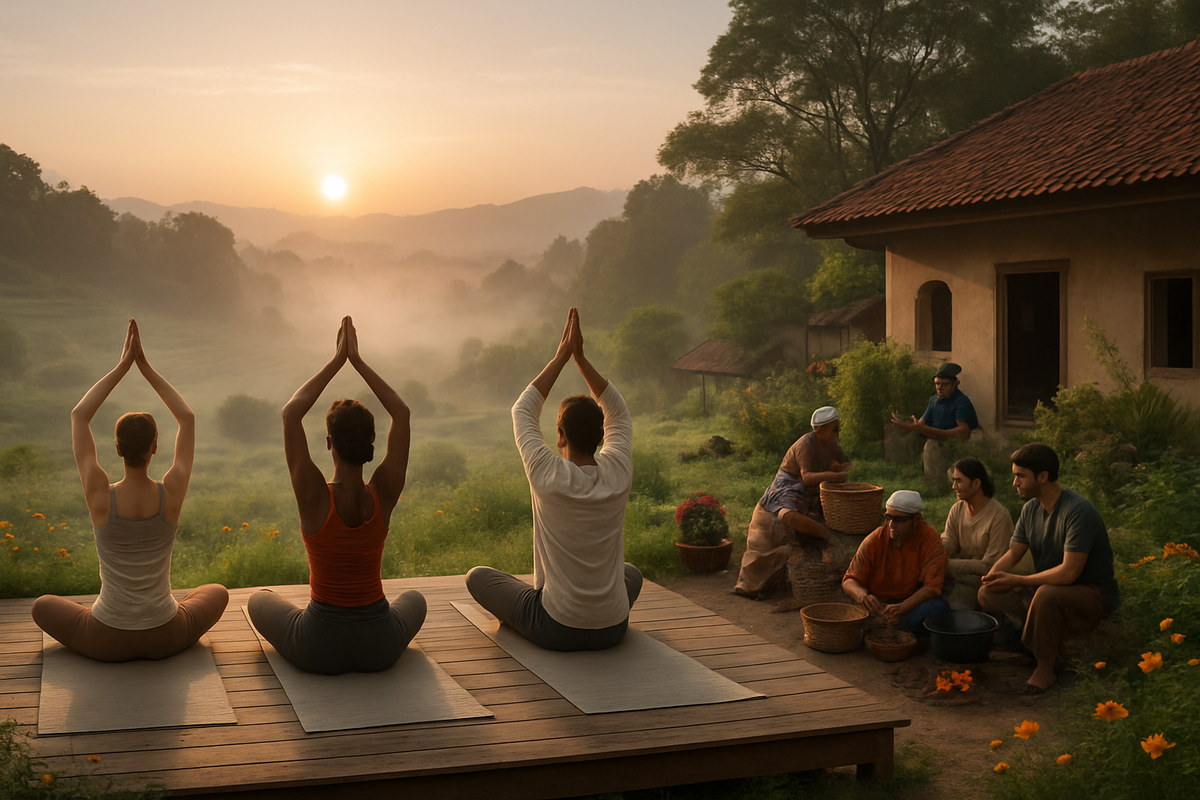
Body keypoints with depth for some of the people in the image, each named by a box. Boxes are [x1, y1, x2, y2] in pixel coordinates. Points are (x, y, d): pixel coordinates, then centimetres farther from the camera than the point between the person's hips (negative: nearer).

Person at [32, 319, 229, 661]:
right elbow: (188, 419, -6)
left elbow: (79, 416, -10)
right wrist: (144, 366, -7)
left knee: (43, 606, 30)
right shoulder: (172, 493, -21)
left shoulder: (100, 496, -23)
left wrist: (123, 365, -10)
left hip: (107, 642, 0)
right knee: (217, 593, 32)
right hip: (166, 638, 0)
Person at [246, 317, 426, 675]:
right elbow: (402, 413, -4)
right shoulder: (384, 494, -14)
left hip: (318, 650, -1)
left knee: (259, 600, 30)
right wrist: (357, 359, -4)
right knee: (414, 600, 37)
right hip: (380, 648, 1)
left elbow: (291, 412, -13)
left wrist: (336, 361, -7)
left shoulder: (315, 496, -20)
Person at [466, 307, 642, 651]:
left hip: (556, 631, -3)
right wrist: (580, 357, 2)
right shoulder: (617, 475, -10)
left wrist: (561, 356, -2)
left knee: (478, 576, 19)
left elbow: (523, 413, -3)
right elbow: (619, 414, 7)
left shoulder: (550, 477, -19)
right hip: (613, 630, 4)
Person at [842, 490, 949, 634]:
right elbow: (850, 580, -5)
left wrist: (901, 608, -39)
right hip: (878, 605, 1)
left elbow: (932, 587, -21)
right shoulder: (873, 541, -8)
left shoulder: (930, 539, -12)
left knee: (938, 607, -34)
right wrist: (862, 595, -32)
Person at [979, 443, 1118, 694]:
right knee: (988, 593, -8)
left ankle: (1045, 669, -20)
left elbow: (1069, 572, -29)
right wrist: (994, 574, -14)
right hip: (1046, 587, 8)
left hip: (1093, 595, -8)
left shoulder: (1079, 511, -24)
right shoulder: (1031, 509, 4)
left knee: (1047, 594, -39)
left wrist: (1017, 580, -24)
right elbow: (1013, 553, 9)